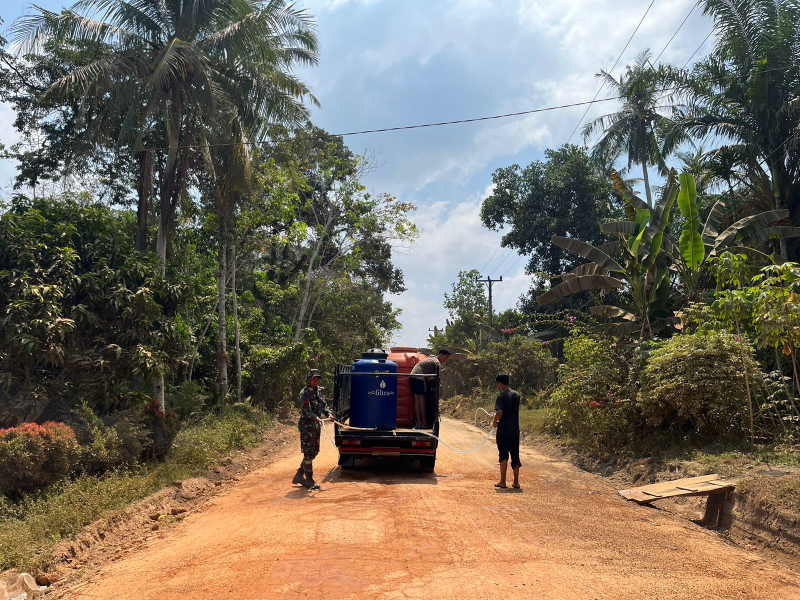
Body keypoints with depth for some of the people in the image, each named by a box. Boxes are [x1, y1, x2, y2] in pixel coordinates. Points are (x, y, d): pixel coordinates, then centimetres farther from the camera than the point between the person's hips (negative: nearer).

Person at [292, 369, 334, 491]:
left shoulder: (317, 391, 14)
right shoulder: (305, 393, -12)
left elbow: (323, 405, 14)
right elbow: (307, 410, -23)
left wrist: (328, 414, -5)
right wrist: (316, 418, -36)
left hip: (316, 425, 9)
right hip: (306, 425, -9)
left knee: (314, 451, 13)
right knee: (308, 453, -4)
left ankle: (299, 475, 26)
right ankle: (309, 480, 4)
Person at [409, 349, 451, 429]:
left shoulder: (431, 358, 25)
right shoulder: (437, 362, -4)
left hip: (412, 376, 9)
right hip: (418, 377, -9)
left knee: (417, 400, 5)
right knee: (422, 399, -6)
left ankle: (419, 423, 3)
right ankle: (424, 422, -5)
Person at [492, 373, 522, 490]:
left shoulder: (501, 396, -13)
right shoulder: (516, 395, 7)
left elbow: (499, 412, -25)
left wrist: (495, 422, -7)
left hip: (504, 431, -5)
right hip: (515, 430, 5)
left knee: (504, 456, 1)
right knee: (515, 456, 10)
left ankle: (503, 482, 3)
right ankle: (516, 482, 13)